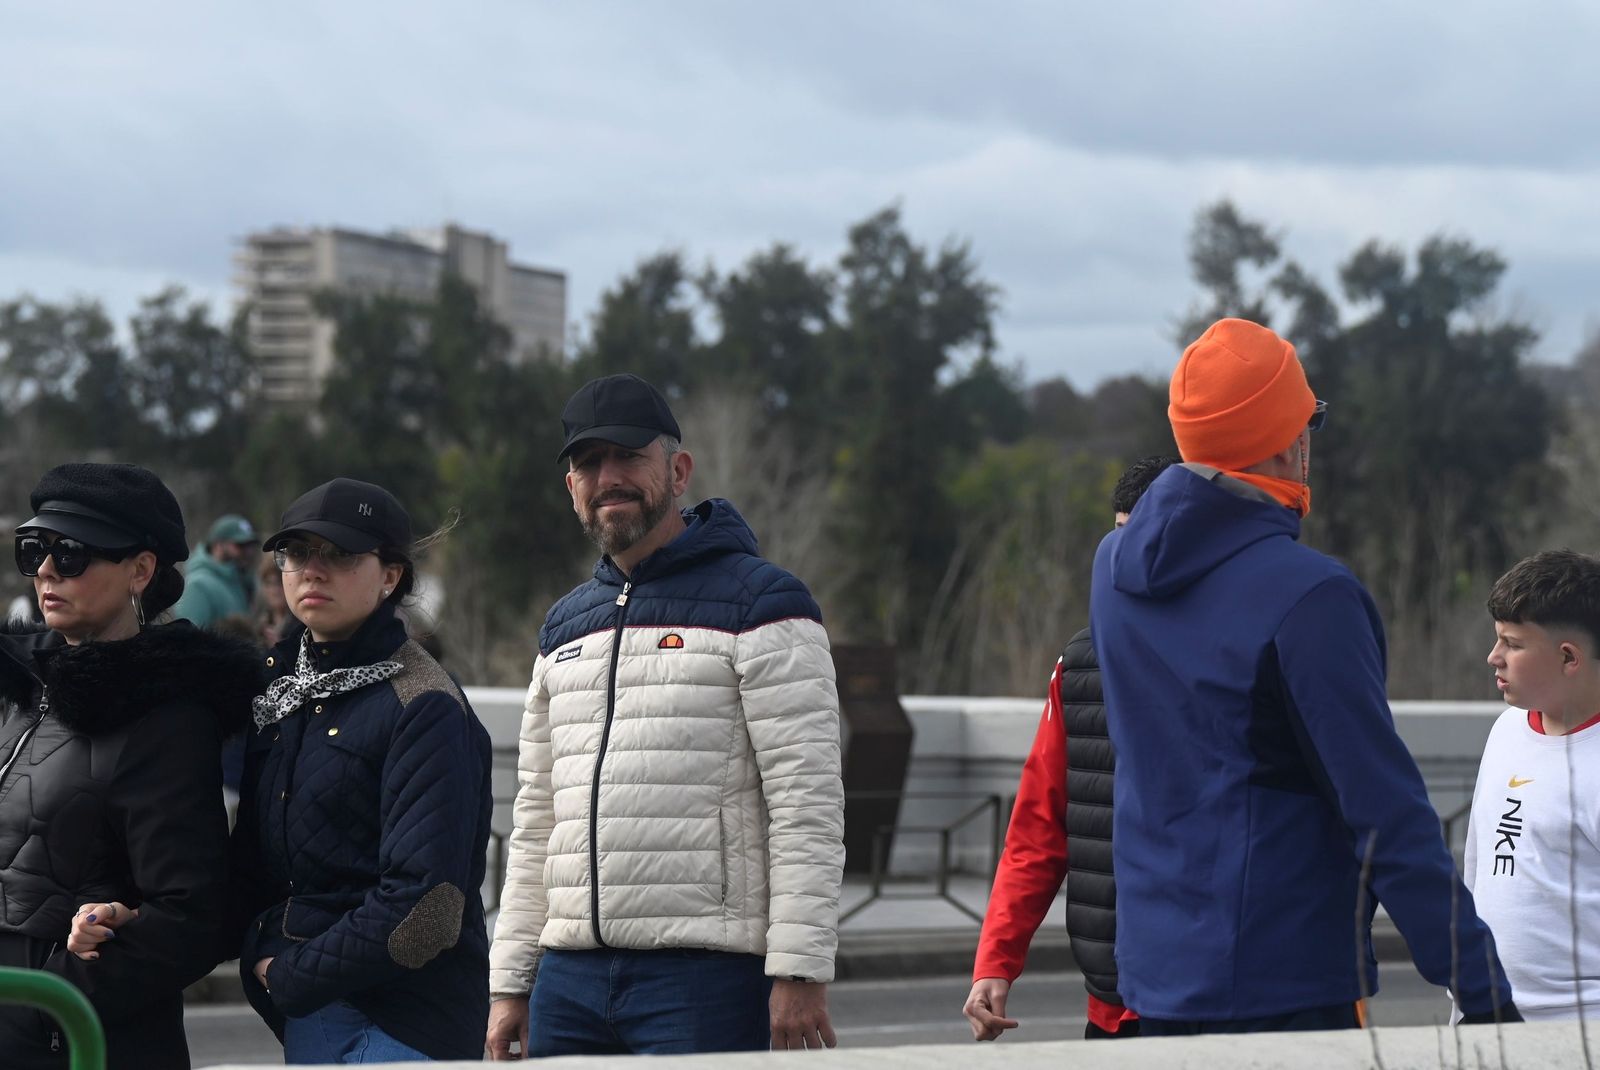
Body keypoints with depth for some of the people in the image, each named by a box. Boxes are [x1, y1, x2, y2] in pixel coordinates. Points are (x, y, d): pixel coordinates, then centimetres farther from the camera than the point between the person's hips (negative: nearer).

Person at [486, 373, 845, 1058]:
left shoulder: (760, 604, -2)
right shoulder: (565, 627, 19)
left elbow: (809, 803, -9)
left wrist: (799, 975, -16)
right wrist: (509, 983, 16)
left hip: (707, 976, -6)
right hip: (569, 978, 6)